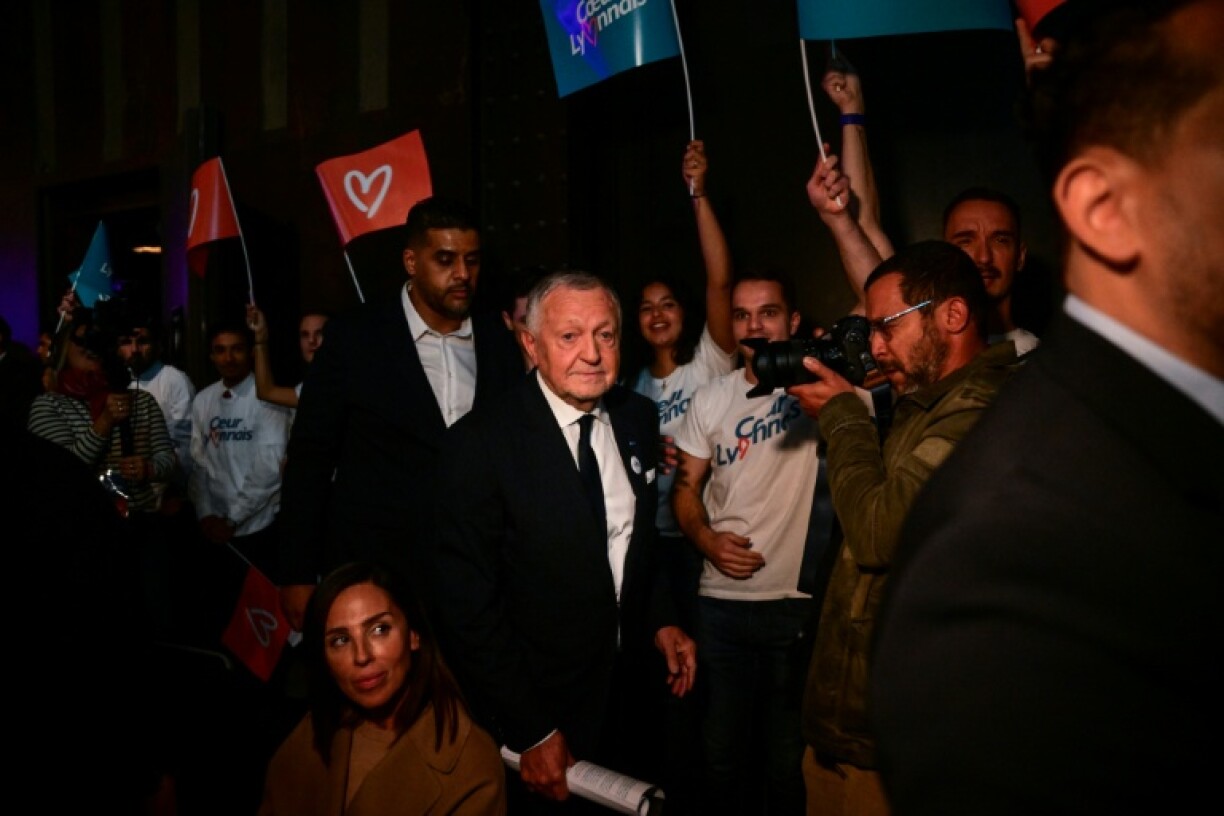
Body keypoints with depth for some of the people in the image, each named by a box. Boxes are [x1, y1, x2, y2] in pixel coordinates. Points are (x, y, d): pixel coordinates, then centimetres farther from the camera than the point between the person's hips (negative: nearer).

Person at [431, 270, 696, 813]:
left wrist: (662, 620, 1)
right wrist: (530, 733, -17)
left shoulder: (637, 417, -2)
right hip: (537, 705, -5)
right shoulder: (481, 443, -21)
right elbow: (466, 604, -19)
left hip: (631, 691, 6)